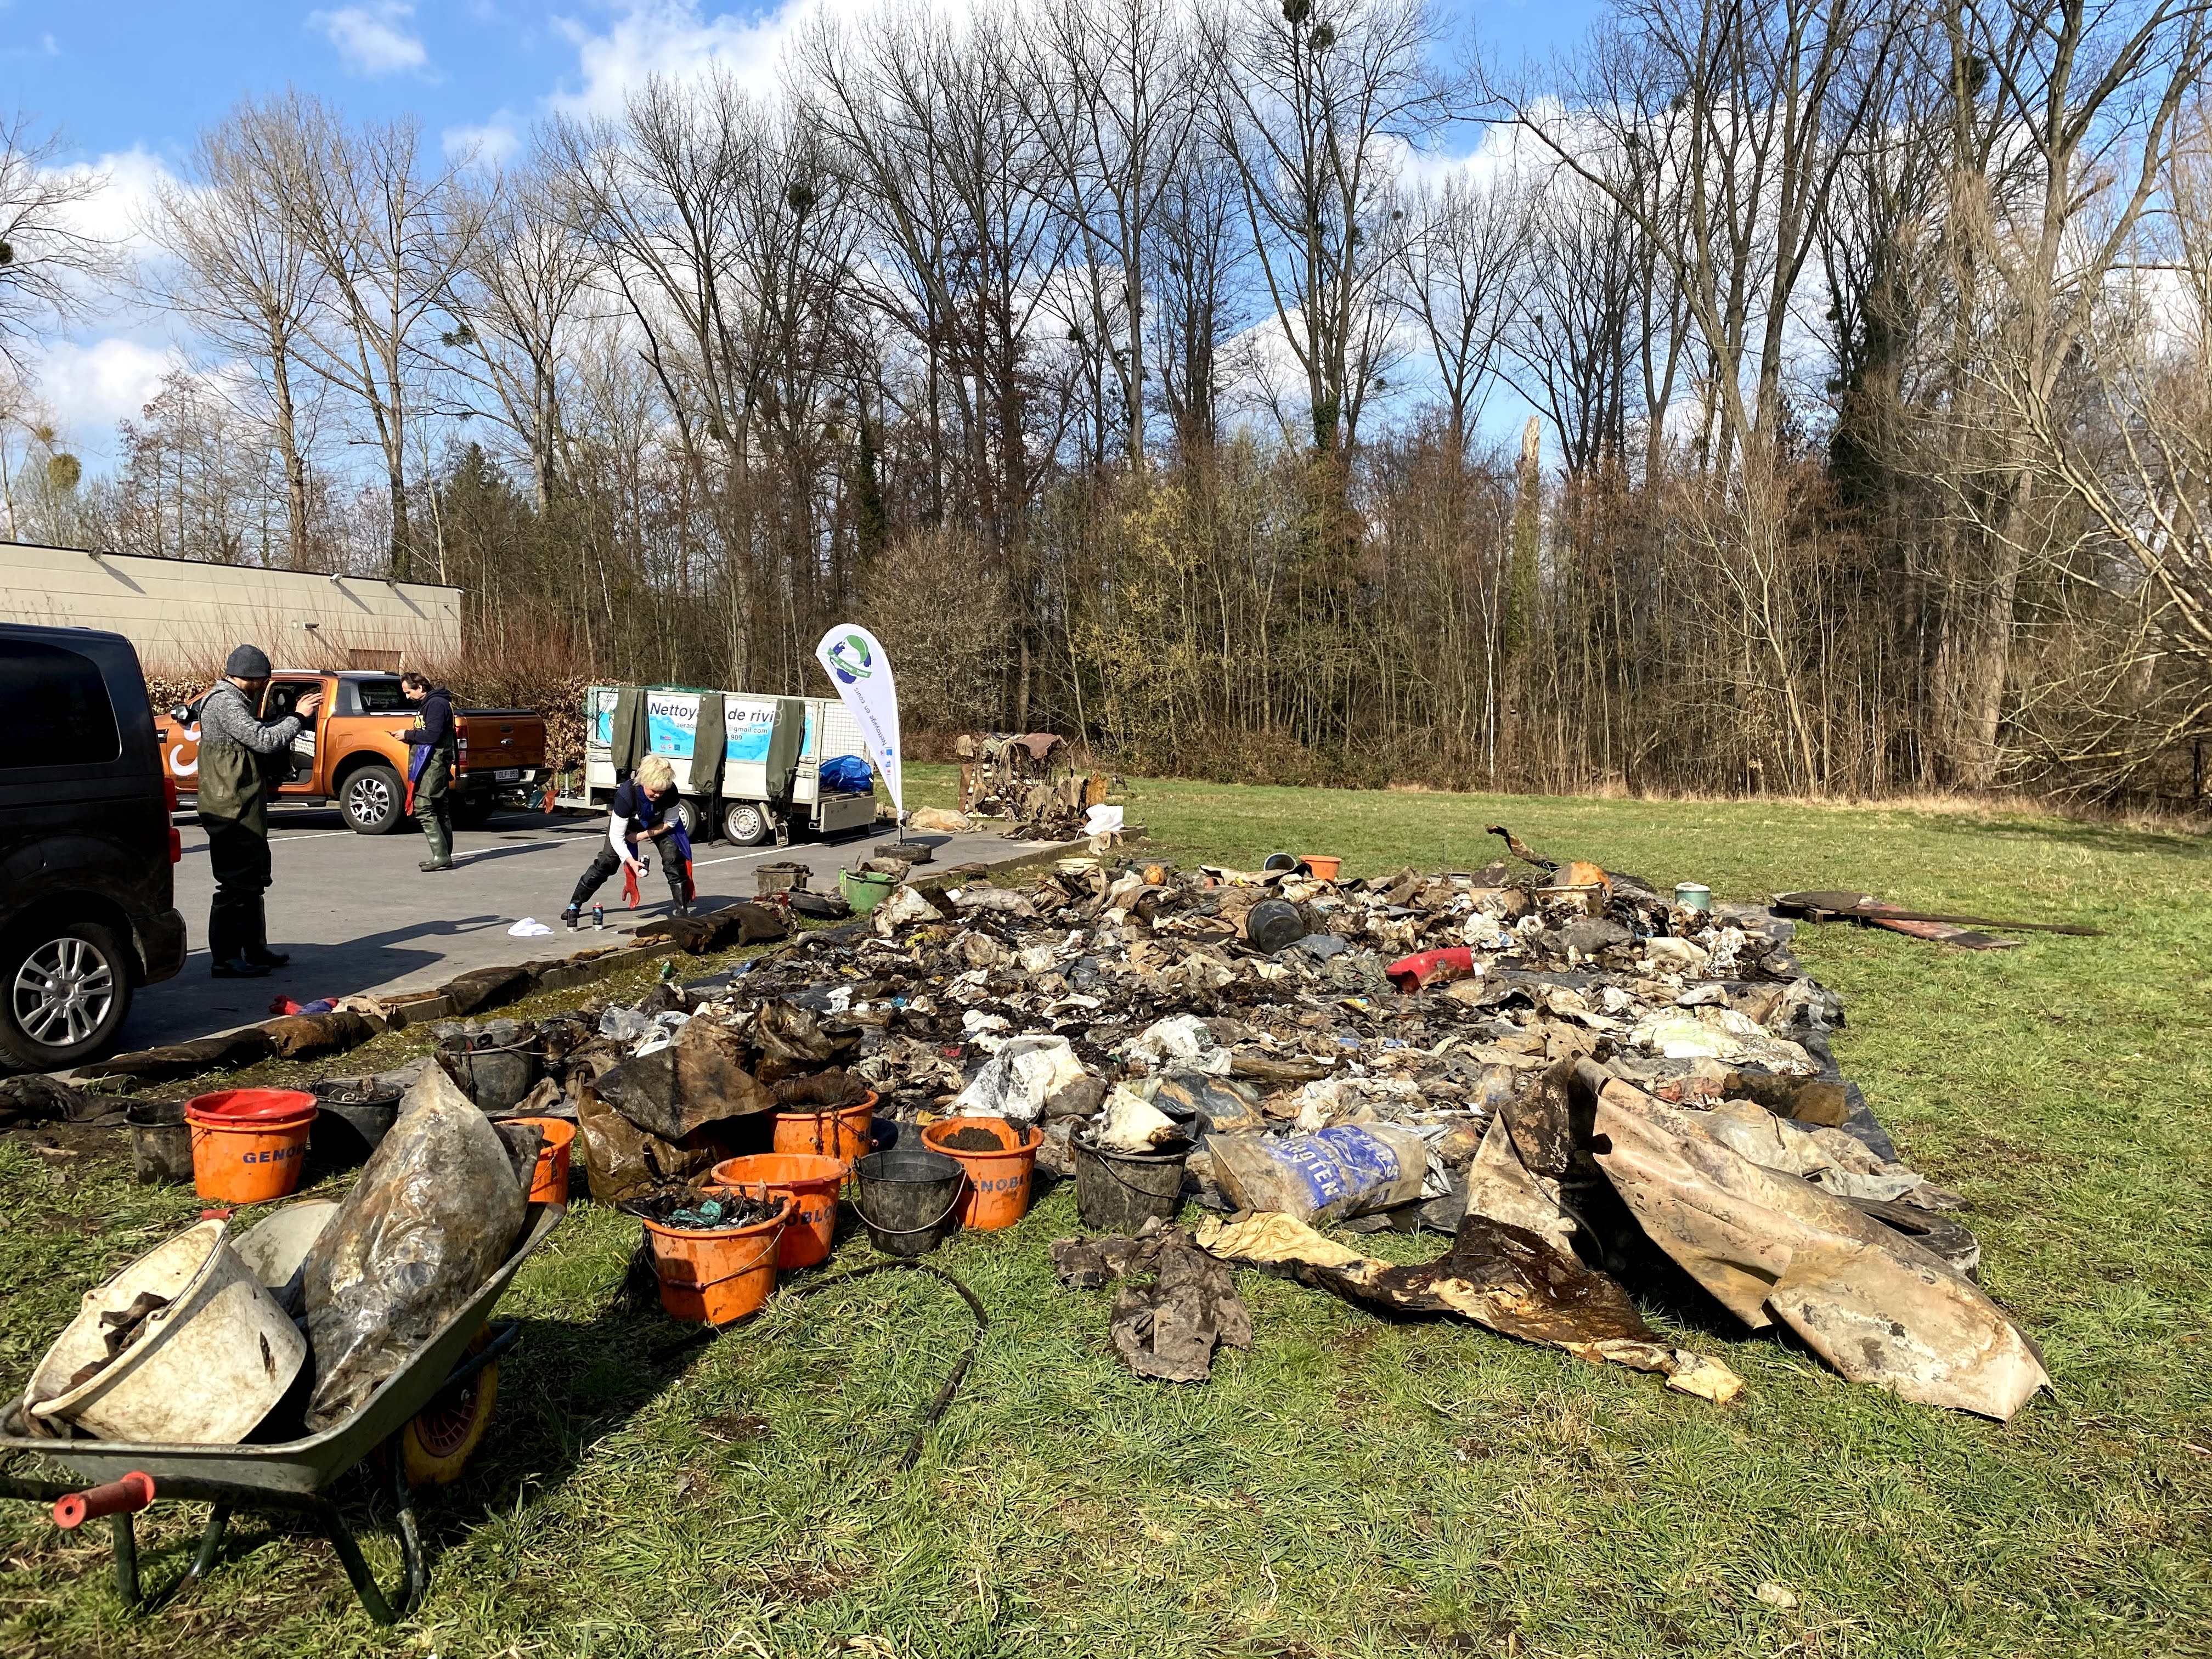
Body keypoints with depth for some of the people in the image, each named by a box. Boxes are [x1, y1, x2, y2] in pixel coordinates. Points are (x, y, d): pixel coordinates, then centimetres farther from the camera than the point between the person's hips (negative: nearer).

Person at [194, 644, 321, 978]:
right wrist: (299, 717, -13)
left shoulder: (234, 700, 17)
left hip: (244, 809, 11)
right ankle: (224, 959, -2)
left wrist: (295, 715, 9)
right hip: (233, 810, -11)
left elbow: (259, 733, 20)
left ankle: (255, 950, 27)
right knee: (237, 884, -7)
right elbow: (265, 741, -24)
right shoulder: (226, 704, -17)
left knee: (253, 880, 18)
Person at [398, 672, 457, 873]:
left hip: (434, 764, -11)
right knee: (440, 812, 10)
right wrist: (410, 737, 9)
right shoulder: (429, 703, 20)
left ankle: (442, 856, -16)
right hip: (434, 763, 11)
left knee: (423, 808, -14)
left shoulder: (436, 704, -12)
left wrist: (408, 735, -9)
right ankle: (444, 857, 13)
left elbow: (432, 735, -21)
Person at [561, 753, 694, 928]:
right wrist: (631, 861, -43)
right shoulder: (626, 794, -39)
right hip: (628, 823, -1)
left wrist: (641, 836, -19)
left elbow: (671, 822, -15)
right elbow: (616, 837, -32)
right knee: (607, 861, -7)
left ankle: (682, 911, -9)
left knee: (674, 858, -16)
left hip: (658, 824, 2)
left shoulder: (671, 792, -34)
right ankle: (574, 906, 5)